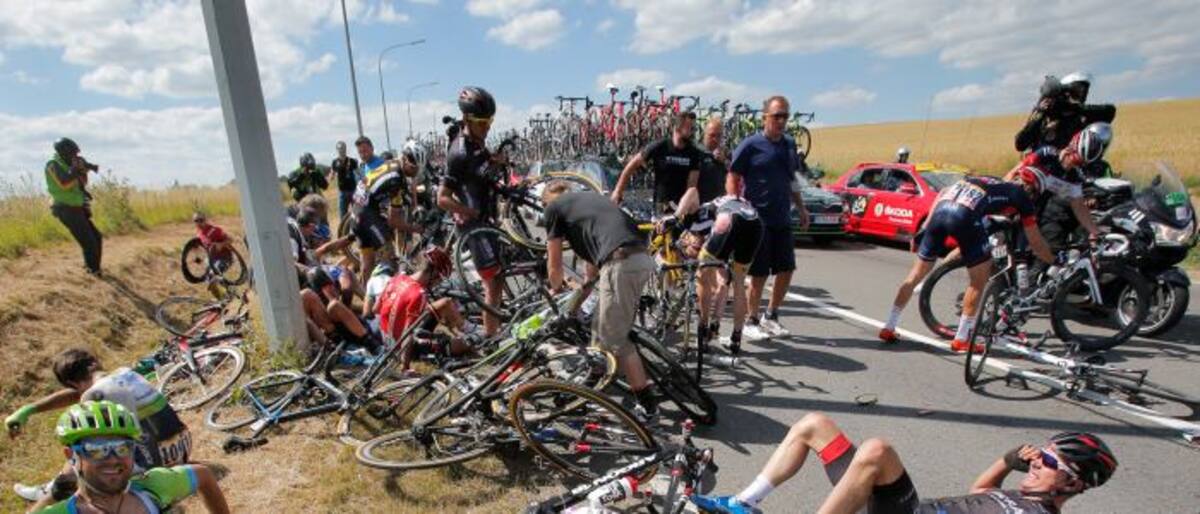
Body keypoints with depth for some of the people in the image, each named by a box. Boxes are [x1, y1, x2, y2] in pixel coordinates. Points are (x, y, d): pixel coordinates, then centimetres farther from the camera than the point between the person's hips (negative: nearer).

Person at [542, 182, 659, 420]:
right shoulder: (590, 196, 32)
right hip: (643, 259, 8)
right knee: (601, 327, 24)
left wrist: (557, 292, 36)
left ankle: (646, 404, 11)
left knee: (616, 340, 5)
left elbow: (554, 266, 16)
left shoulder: (554, 207, 12)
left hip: (621, 264, -8)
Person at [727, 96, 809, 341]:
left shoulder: (789, 144, 11)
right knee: (759, 274, 0)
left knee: (786, 270, 8)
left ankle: (771, 317, 26)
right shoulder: (750, 145, -8)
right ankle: (752, 322, 17)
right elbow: (732, 180, -7)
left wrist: (801, 208, 17)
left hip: (782, 220, 6)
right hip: (757, 220, -6)